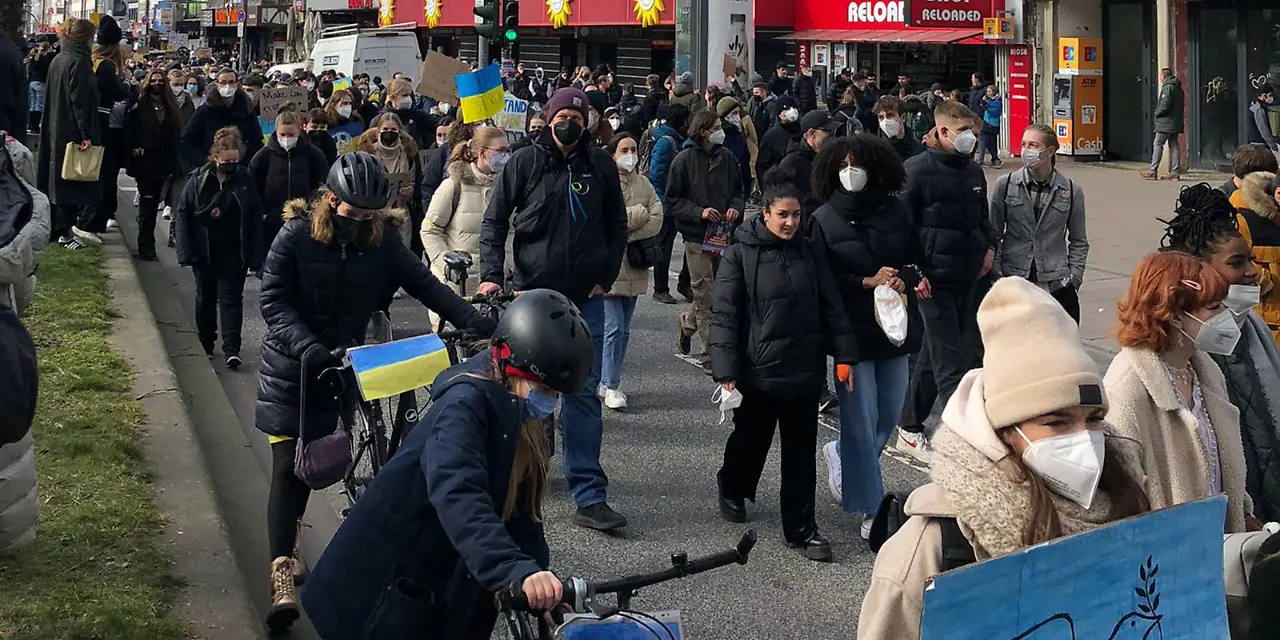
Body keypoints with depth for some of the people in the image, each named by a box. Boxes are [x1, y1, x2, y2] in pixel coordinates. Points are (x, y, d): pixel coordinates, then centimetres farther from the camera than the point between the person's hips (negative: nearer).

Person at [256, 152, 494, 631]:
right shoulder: (296, 236, -15)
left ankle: (289, 534, 33)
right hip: (290, 366, -3)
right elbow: (275, 302, -17)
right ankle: (283, 573, -11)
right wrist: (310, 349, -31)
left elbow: (424, 285, -7)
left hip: (339, 366, 3)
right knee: (287, 465, -9)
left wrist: (481, 326, -17)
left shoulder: (382, 239, -7)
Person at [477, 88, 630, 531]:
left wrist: (605, 278, 3)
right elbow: (495, 220, 1)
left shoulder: (600, 165, 4)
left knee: (584, 395, -1)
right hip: (532, 293, -1)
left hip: (585, 299, 1)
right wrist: (491, 274, -10)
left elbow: (618, 226, 12)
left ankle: (589, 497, -2)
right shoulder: (525, 162, -1)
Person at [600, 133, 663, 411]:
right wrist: (639, 213, -9)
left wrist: (630, 234, -13)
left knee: (623, 330, 11)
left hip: (633, 267, 6)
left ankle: (609, 380, 22)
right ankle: (611, 385, -2)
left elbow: (657, 219, 0)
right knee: (614, 328, -9)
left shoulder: (643, 184, 11)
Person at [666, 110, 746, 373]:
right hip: (697, 237, -4)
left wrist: (736, 207, -5)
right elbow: (672, 200, -4)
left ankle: (686, 322, 37)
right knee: (705, 297, -1)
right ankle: (710, 355, 6)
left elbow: (739, 191, 16)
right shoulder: (684, 160, -6)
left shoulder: (726, 157, 6)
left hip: (724, 235, 4)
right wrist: (699, 212, -16)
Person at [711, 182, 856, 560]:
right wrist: (726, 372, -14)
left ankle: (801, 529, 11)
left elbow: (831, 307, 10)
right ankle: (732, 489, 46)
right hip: (757, 371, -3)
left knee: (801, 452, 5)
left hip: (805, 372, 3)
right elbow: (724, 315, -9)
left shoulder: (808, 254, 6)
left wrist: (844, 354, 3)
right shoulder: (740, 255, -7)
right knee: (750, 440, 16)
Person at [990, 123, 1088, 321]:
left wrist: (1074, 278, 2)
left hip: (1056, 285, 0)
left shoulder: (1071, 190, 4)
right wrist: (996, 275, -2)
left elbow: (1079, 241, 12)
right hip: (1013, 283, 0)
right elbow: (994, 234, 5)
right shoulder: (1005, 184, 2)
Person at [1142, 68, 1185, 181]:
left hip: (1166, 123, -9)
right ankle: (1175, 172, 5)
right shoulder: (1179, 89, 16)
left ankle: (1152, 171, -6)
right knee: (1174, 145, 7)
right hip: (1176, 122, 9)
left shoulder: (1168, 88, -12)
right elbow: (1181, 106, 18)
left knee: (1157, 145, -4)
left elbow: (1164, 105, -20)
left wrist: (1156, 114, -4)